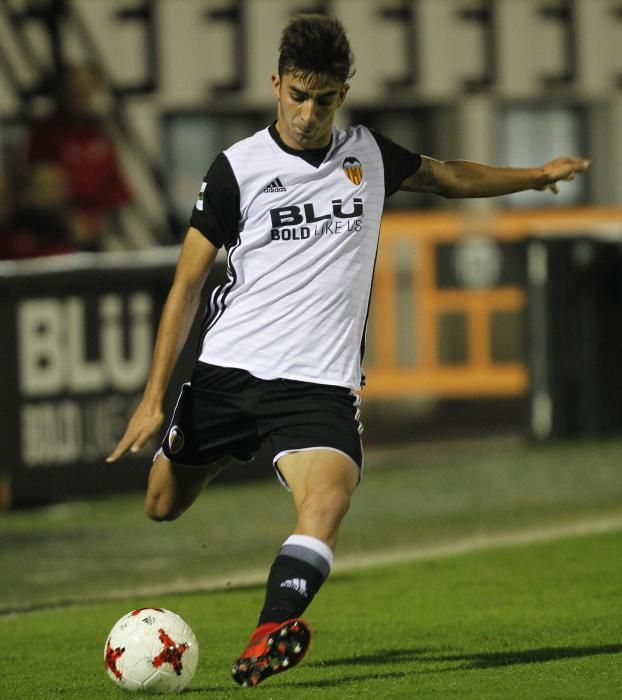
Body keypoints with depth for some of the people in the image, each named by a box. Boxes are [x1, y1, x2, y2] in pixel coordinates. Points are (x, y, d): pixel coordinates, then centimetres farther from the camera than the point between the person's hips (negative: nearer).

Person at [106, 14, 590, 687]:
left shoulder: (368, 153, 8)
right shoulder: (238, 168, -2)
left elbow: (446, 176, 32)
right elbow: (187, 283, 0)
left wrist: (535, 174, 30)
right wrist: (153, 397, -4)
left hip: (320, 380, 0)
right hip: (228, 370, 0)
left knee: (326, 499, -27)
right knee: (162, 507, 10)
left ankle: (271, 632, -40)